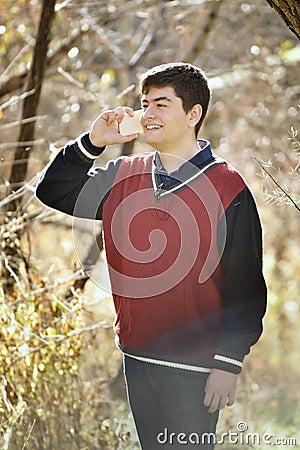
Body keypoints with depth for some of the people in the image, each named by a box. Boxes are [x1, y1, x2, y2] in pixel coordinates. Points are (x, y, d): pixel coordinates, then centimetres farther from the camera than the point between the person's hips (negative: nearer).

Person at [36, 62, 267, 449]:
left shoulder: (229, 189, -9)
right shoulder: (123, 177, 6)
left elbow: (247, 289, -9)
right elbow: (52, 191, 13)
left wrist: (228, 365, -13)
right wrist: (90, 142, -2)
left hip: (194, 366, -6)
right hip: (136, 359, 6)